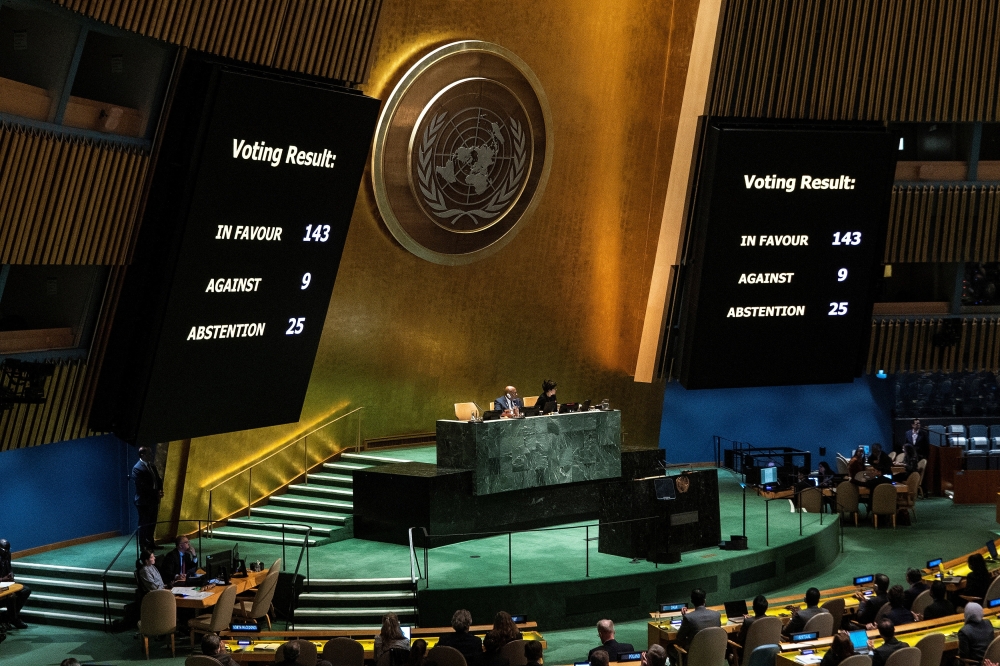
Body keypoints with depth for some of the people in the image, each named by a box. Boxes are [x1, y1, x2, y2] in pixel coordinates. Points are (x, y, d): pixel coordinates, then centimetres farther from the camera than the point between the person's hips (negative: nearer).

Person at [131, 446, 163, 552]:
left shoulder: (152, 466, 12)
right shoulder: (137, 469, -14)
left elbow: (158, 480, 16)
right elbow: (141, 486, -20)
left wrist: (160, 490, -4)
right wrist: (156, 493, -19)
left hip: (153, 499, 8)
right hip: (143, 501, -8)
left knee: (152, 523, 12)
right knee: (144, 524, 0)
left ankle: (150, 543, 21)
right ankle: (143, 546, 8)